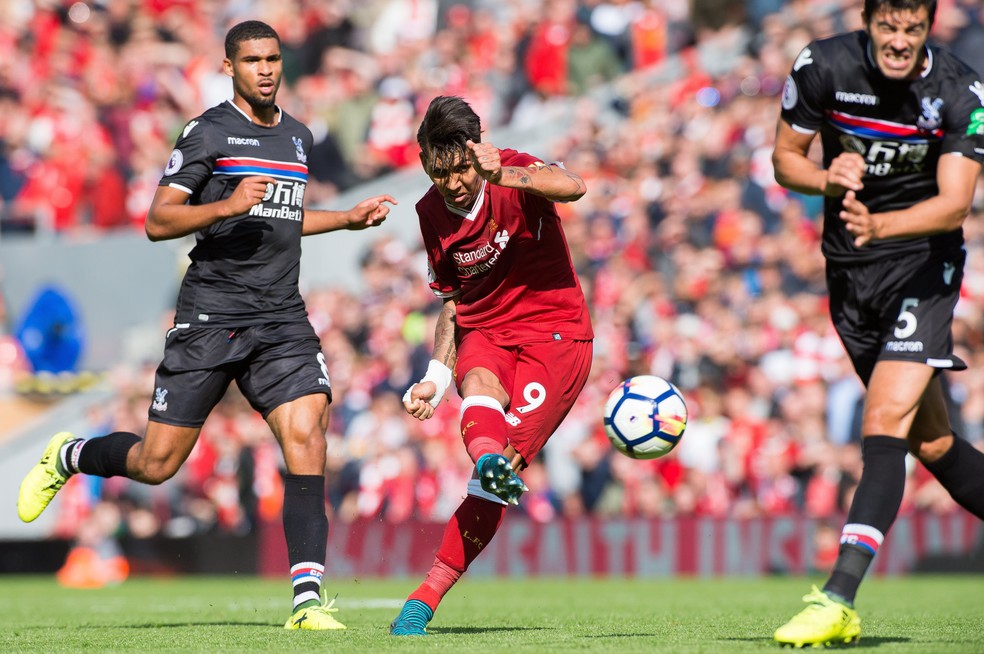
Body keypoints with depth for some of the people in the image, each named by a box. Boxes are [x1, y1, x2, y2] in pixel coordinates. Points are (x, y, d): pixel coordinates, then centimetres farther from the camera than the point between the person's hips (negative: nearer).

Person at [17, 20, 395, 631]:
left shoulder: (299, 137, 16)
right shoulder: (209, 132, -4)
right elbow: (158, 221, -10)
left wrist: (348, 219, 24)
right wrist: (229, 205, -22)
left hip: (283, 321, 4)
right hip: (210, 316, -4)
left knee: (306, 434, -17)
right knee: (157, 463, -1)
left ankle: (307, 598, -19)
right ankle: (68, 457, 32)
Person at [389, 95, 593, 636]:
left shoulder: (514, 173, -10)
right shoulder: (431, 212, 7)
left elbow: (572, 187, -34)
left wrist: (503, 176, -51)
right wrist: (436, 377, 9)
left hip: (554, 332, -4)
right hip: (483, 334, 4)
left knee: (506, 460, -19)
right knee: (480, 389, -34)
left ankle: (427, 597, -20)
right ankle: (490, 459, -69)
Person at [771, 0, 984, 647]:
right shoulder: (824, 66, -9)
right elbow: (785, 157, 2)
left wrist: (879, 224, -40)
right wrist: (829, 179, -21)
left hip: (924, 262, -4)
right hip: (849, 272, 4)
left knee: (886, 422, -19)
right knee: (930, 441, 10)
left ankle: (838, 601, -25)